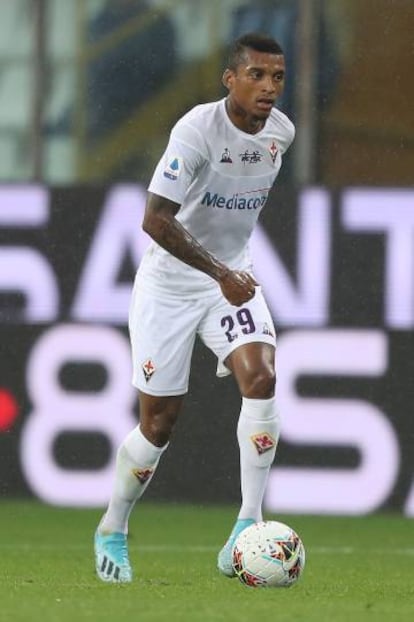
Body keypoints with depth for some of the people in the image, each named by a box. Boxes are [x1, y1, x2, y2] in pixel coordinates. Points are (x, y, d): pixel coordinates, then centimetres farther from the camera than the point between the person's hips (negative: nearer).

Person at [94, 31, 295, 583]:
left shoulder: (281, 131, -2)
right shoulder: (198, 128, -23)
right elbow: (156, 219, -29)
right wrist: (221, 274, -32)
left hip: (233, 276, 4)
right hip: (169, 283, -4)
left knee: (261, 377, -22)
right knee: (159, 423, 1)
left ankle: (247, 528, -19)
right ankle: (112, 531, 25)